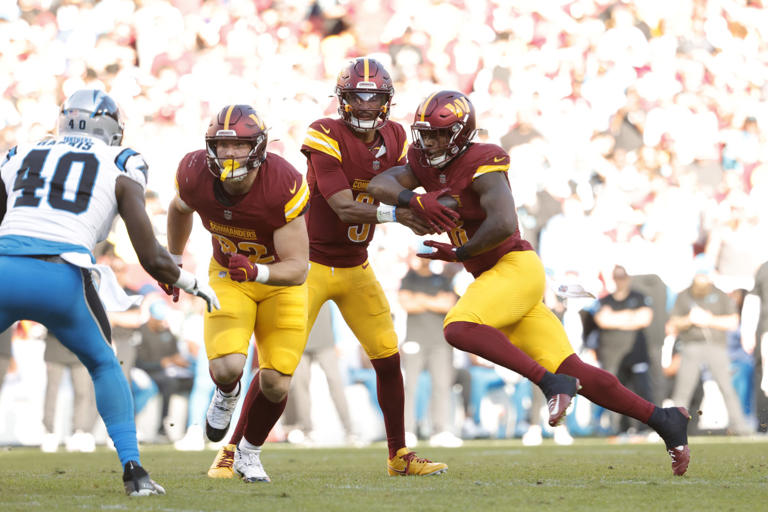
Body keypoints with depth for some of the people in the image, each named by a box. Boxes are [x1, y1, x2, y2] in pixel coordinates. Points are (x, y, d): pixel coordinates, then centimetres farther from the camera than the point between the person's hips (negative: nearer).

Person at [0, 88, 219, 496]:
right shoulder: (121, 171, 16)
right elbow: (152, 258, 11)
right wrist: (195, 285, 29)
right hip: (61, 278, -1)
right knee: (104, 366, 26)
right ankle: (133, 469, 13)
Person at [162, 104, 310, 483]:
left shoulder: (283, 187, -32)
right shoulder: (195, 176, -21)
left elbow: (297, 268, -30)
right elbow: (180, 209, 7)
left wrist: (256, 272, -49)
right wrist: (173, 262, 19)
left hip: (280, 281, -1)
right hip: (228, 277, 1)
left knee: (276, 383, -4)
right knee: (227, 368, -23)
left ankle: (249, 453, 25)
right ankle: (226, 394, 16)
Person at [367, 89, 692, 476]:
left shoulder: (481, 165, -14)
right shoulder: (426, 163, 11)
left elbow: (503, 225, -26)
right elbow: (379, 185, 0)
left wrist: (457, 253, -13)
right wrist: (414, 200, -18)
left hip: (515, 267, -8)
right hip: (493, 277, 8)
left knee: (458, 328, -29)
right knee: (572, 375, 1)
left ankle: (552, 383, -26)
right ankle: (663, 420, 5)